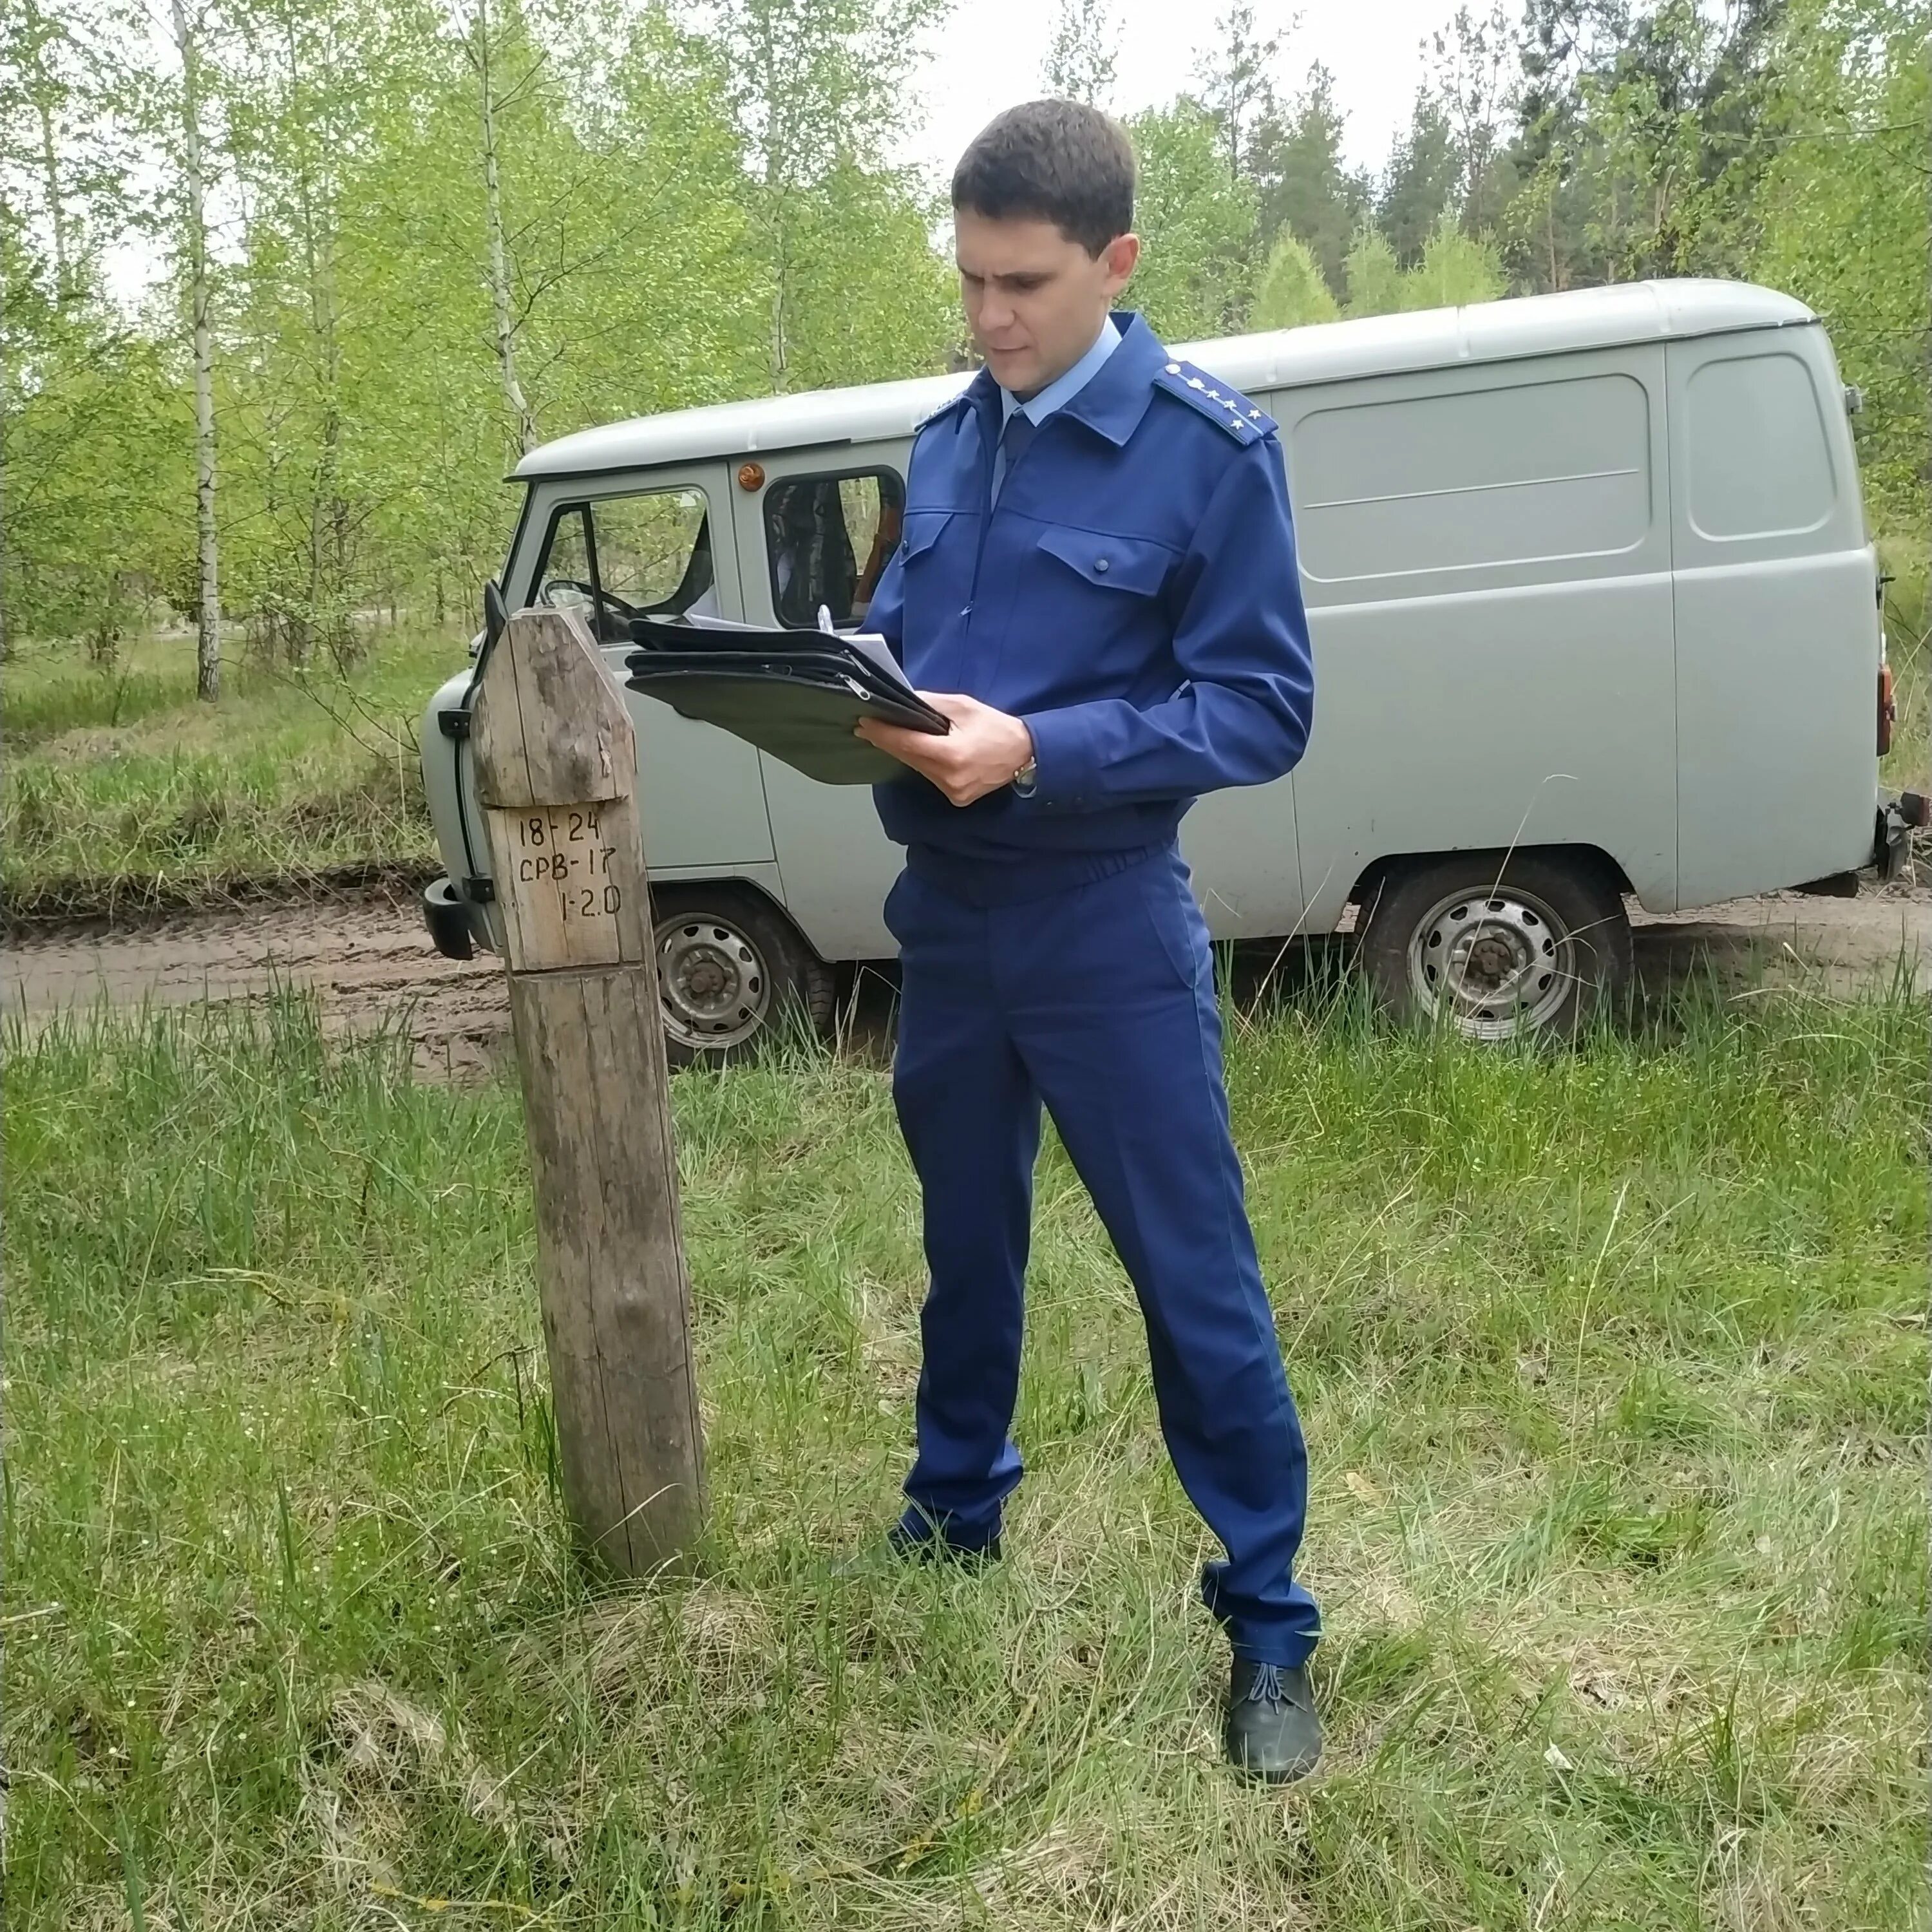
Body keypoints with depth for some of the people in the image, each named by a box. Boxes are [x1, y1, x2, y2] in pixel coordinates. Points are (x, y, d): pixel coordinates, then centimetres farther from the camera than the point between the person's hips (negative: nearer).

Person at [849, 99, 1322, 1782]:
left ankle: (1270, 1625, 17)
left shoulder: (1211, 447, -11)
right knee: (966, 1239, 20)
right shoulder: (946, 442, 8)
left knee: (1197, 1277, 2)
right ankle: (955, 1512, 40)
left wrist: (1039, 749, -25)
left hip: (1107, 925, -6)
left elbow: (1263, 708, -14)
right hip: (941, 913, 6)